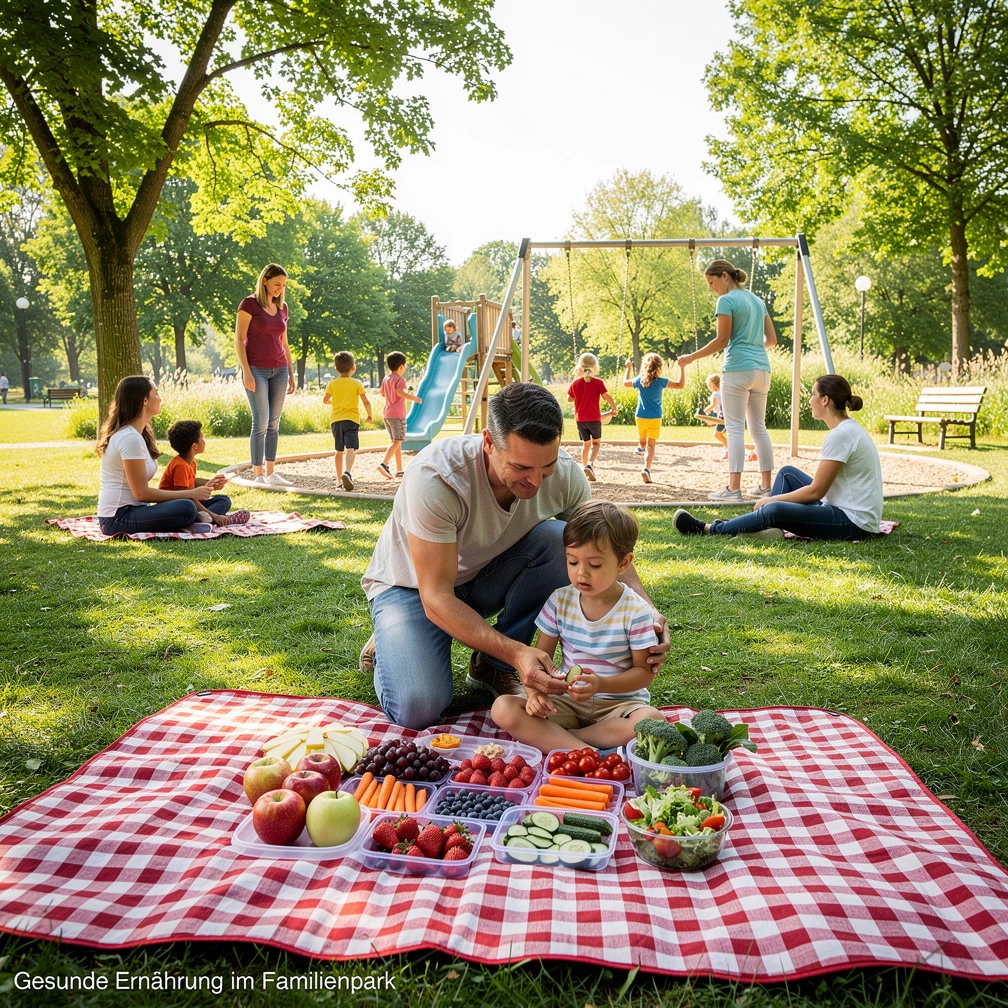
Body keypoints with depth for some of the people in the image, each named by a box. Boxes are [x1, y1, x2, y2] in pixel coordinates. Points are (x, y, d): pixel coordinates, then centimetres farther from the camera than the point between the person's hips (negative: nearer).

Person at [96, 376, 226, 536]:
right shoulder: (130, 438, -16)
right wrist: (191, 493, -13)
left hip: (134, 511, 10)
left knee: (222, 501, 3)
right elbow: (142, 493, -18)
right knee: (186, 508, -36)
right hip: (118, 518, -10)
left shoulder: (139, 435, 14)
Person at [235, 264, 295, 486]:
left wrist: (291, 374, 15)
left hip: (279, 370, 5)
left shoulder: (282, 307, 14)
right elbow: (238, 340, -7)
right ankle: (258, 475, -3)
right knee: (261, 422, -9)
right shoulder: (249, 304, -4)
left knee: (274, 423, 5)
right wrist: (247, 372, -15)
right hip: (256, 370, -5)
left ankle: (270, 473, 10)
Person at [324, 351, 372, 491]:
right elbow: (366, 402, 0)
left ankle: (339, 479, 18)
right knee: (351, 448, -16)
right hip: (351, 419, -3)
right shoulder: (356, 383, 2)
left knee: (339, 450, 14)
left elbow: (325, 400, 15)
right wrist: (369, 415, 14)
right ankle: (347, 472, -40)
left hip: (336, 420, 4)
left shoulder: (332, 383, 9)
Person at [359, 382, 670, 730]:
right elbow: (436, 599, -34)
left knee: (560, 539, -25)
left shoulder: (564, 474, -21)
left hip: (484, 577, 4)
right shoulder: (435, 478, -35)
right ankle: (389, 647, 10)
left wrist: (647, 610, -28)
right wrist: (516, 651, -46)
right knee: (418, 710, -27)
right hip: (413, 586, -4)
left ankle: (493, 665, -7)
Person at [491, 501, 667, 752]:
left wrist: (601, 684, -24)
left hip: (619, 701, -2)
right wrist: (536, 691, -17)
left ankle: (552, 737, -23)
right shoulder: (560, 601, 0)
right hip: (567, 701, 2)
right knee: (503, 708, -20)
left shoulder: (635, 610, -9)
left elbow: (644, 671, -7)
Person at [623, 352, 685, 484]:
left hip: (641, 417, 3)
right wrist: (681, 368, -8)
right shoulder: (660, 382, -11)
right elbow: (681, 385, -11)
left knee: (642, 439, 30)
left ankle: (641, 448, 60)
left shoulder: (640, 380, -2)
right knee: (651, 445, 0)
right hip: (655, 418, -2)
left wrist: (629, 369, 28)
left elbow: (625, 383, 17)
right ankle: (646, 469, -15)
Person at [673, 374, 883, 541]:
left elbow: (815, 491, -18)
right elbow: (820, 487, 16)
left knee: (775, 510, -24)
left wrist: (771, 500, -7)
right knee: (787, 473, 12)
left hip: (855, 522, -10)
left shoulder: (840, 435, -19)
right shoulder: (849, 428, 12)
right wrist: (772, 500, 14)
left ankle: (707, 530, -9)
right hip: (844, 508, 10)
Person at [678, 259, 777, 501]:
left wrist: (692, 357, -2)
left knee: (735, 428, -7)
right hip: (762, 369, 8)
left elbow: (722, 341, -9)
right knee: (759, 428, 11)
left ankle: (734, 488, -11)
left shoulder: (727, 300, -5)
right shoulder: (757, 301, 18)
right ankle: (766, 486, 12)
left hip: (738, 369, -8)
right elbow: (771, 340, 18)